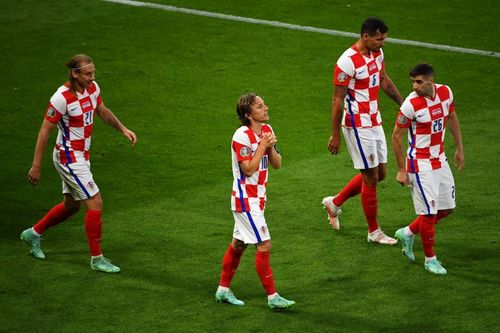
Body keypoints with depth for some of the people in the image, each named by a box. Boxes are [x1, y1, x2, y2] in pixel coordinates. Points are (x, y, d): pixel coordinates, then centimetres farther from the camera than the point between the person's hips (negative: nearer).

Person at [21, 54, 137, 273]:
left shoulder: (92, 88, -1)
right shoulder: (62, 98, -24)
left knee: (71, 205, 21)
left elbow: (102, 111, 20)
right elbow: (45, 131, -18)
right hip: (68, 157, -9)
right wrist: (36, 166, -16)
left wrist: (122, 129, 10)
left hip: (81, 156, 9)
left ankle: (33, 233, 41)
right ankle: (96, 259, 0)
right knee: (95, 203, -11)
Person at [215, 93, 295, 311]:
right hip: (246, 199, -9)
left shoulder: (266, 130, 7)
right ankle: (272, 297, -7)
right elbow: (248, 169, -22)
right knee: (264, 245, -10)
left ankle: (223, 290, 25)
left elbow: (277, 164, 7)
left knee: (238, 244, 16)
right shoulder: (242, 136, -19)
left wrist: (270, 147, -11)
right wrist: (262, 147, -19)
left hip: (257, 198, 9)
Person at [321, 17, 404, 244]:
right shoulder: (348, 62, -22)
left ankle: (335, 202, 31)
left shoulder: (377, 53, 3)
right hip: (358, 127, -9)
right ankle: (374, 232, 12)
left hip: (374, 122, 9)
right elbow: (337, 100, -17)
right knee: (371, 178, -2)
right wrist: (335, 135, -14)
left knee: (379, 174, 14)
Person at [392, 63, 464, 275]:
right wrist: (401, 170, -11)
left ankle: (408, 233, 31)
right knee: (429, 213, -3)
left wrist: (459, 148, 17)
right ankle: (430, 259, 13)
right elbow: (397, 136, -13)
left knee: (446, 209, 13)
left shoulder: (445, 92, -5)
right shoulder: (411, 105, -21)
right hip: (421, 164, -7)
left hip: (440, 160, 7)